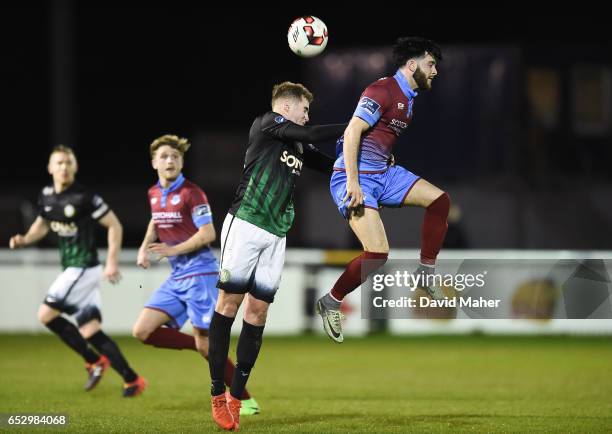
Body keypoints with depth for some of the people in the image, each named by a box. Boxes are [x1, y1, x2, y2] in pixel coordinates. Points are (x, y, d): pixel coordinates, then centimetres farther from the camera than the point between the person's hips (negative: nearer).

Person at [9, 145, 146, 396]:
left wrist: (112, 261, -16)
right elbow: (42, 224, 25)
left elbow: (114, 225, -10)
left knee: (46, 314, -10)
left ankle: (94, 361, 0)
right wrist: (25, 240, 5)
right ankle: (132, 380, 5)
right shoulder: (47, 196, 8)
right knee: (89, 330, 3)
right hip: (72, 269, 8)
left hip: (83, 268, -8)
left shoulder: (84, 198, -14)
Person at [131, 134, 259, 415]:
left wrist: (173, 250, -21)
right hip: (176, 277, 7)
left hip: (199, 273, -7)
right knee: (142, 332, -6)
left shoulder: (191, 193, -11)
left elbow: (208, 234, -15)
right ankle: (198, 345, 9)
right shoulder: (154, 194, 10)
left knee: (205, 345, -8)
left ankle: (246, 401, 3)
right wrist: (145, 247, 13)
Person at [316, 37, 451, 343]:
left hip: (383, 172, 9)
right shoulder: (383, 90, -15)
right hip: (357, 177, -9)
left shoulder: (408, 98, 14)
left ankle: (426, 273, 7)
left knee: (439, 199, -2)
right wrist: (352, 183, -26)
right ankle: (330, 304, 0)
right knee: (378, 254, -19)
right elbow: (352, 133, -22)